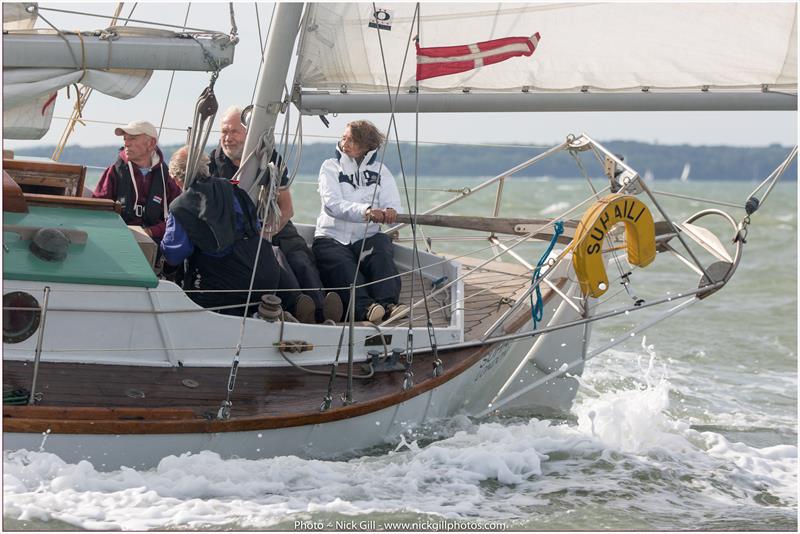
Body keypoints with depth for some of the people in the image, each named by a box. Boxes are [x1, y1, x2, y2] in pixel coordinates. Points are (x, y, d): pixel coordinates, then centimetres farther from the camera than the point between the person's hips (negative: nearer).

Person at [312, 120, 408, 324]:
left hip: (367, 237, 2)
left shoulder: (380, 171, 17)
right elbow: (332, 204, -9)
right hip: (332, 237, -2)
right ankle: (365, 307, -55)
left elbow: (393, 205, 1)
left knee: (382, 254, -31)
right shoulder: (330, 167, 10)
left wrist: (389, 213, -27)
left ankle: (389, 303, -50)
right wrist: (365, 211, -29)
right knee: (342, 265, -33)